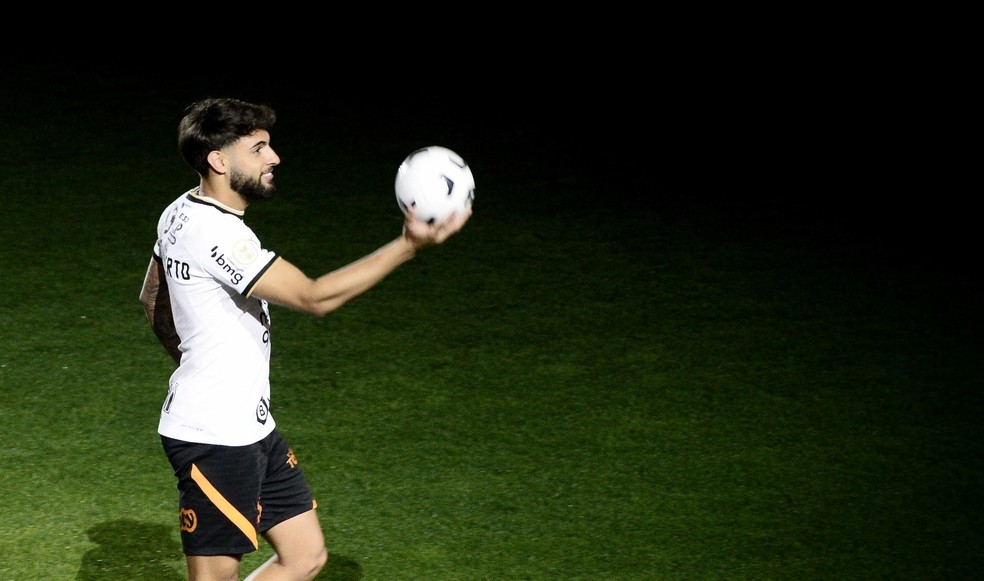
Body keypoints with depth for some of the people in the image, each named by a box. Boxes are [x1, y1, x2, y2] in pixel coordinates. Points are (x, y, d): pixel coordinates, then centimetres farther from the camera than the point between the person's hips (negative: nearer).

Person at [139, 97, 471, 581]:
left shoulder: (182, 214, 9)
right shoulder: (216, 234, -23)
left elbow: (153, 301, 23)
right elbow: (314, 297, -26)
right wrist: (407, 246, -29)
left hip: (251, 428, 10)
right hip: (213, 440, -10)